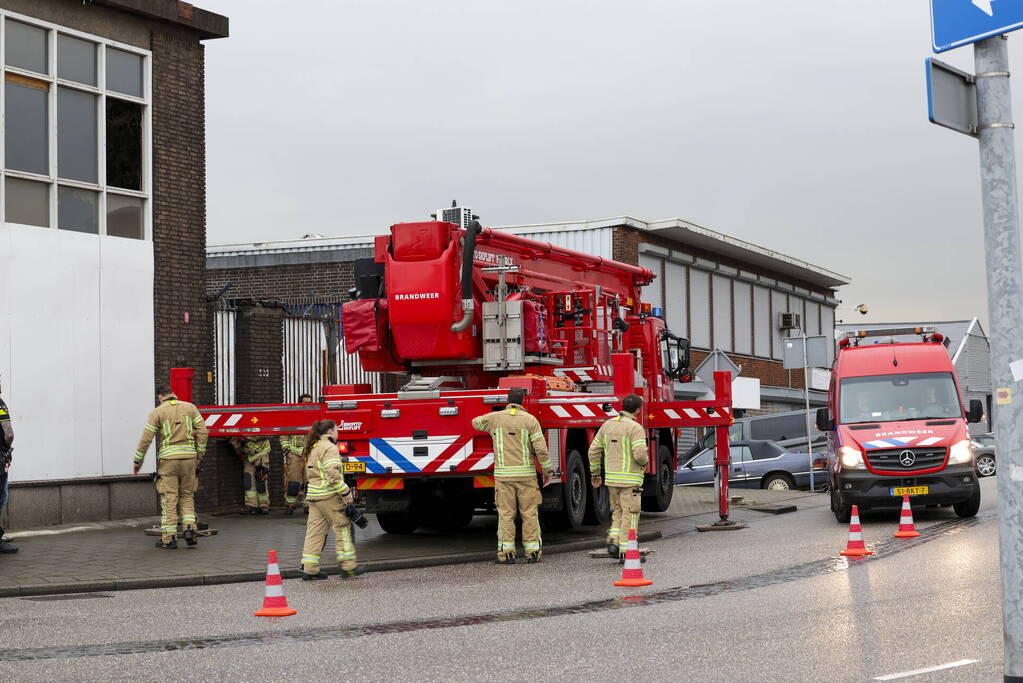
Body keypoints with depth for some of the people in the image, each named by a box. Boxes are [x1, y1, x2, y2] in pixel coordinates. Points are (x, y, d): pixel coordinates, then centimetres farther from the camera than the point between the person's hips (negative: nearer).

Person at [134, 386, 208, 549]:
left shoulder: (157, 412, 0)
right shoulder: (190, 407, 8)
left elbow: (145, 439, -2)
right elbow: (202, 432, 2)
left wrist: (138, 461, 8)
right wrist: (199, 455, 9)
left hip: (168, 458, -3)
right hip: (188, 457, 3)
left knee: (169, 499, 0)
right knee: (187, 496, 15)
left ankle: (168, 538, 0)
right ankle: (189, 528, -3)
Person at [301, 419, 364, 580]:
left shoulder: (313, 448, 17)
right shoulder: (330, 448, -12)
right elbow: (333, 475, -22)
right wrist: (346, 493, -18)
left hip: (313, 495, 9)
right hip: (329, 496, -9)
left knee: (315, 531, 7)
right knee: (342, 526, 1)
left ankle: (309, 569, 5)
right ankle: (348, 566, 4)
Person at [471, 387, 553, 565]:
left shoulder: (494, 418, 1)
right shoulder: (530, 420, -3)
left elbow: (476, 422, 24)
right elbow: (541, 449, -7)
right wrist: (547, 472, 2)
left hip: (503, 474, 0)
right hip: (526, 474, 0)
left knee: (506, 514, 3)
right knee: (529, 513, 5)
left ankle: (506, 553, -1)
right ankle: (533, 552, 5)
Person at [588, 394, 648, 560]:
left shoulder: (607, 425, 8)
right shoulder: (636, 428, -12)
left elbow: (594, 451, 9)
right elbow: (640, 453, -23)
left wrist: (595, 474, 18)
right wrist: (645, 462, 0)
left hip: (611, 477, 6)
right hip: (630, 478, -6)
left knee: (618, 511, 20)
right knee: (630, 515, 1)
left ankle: (613, 541, 6)